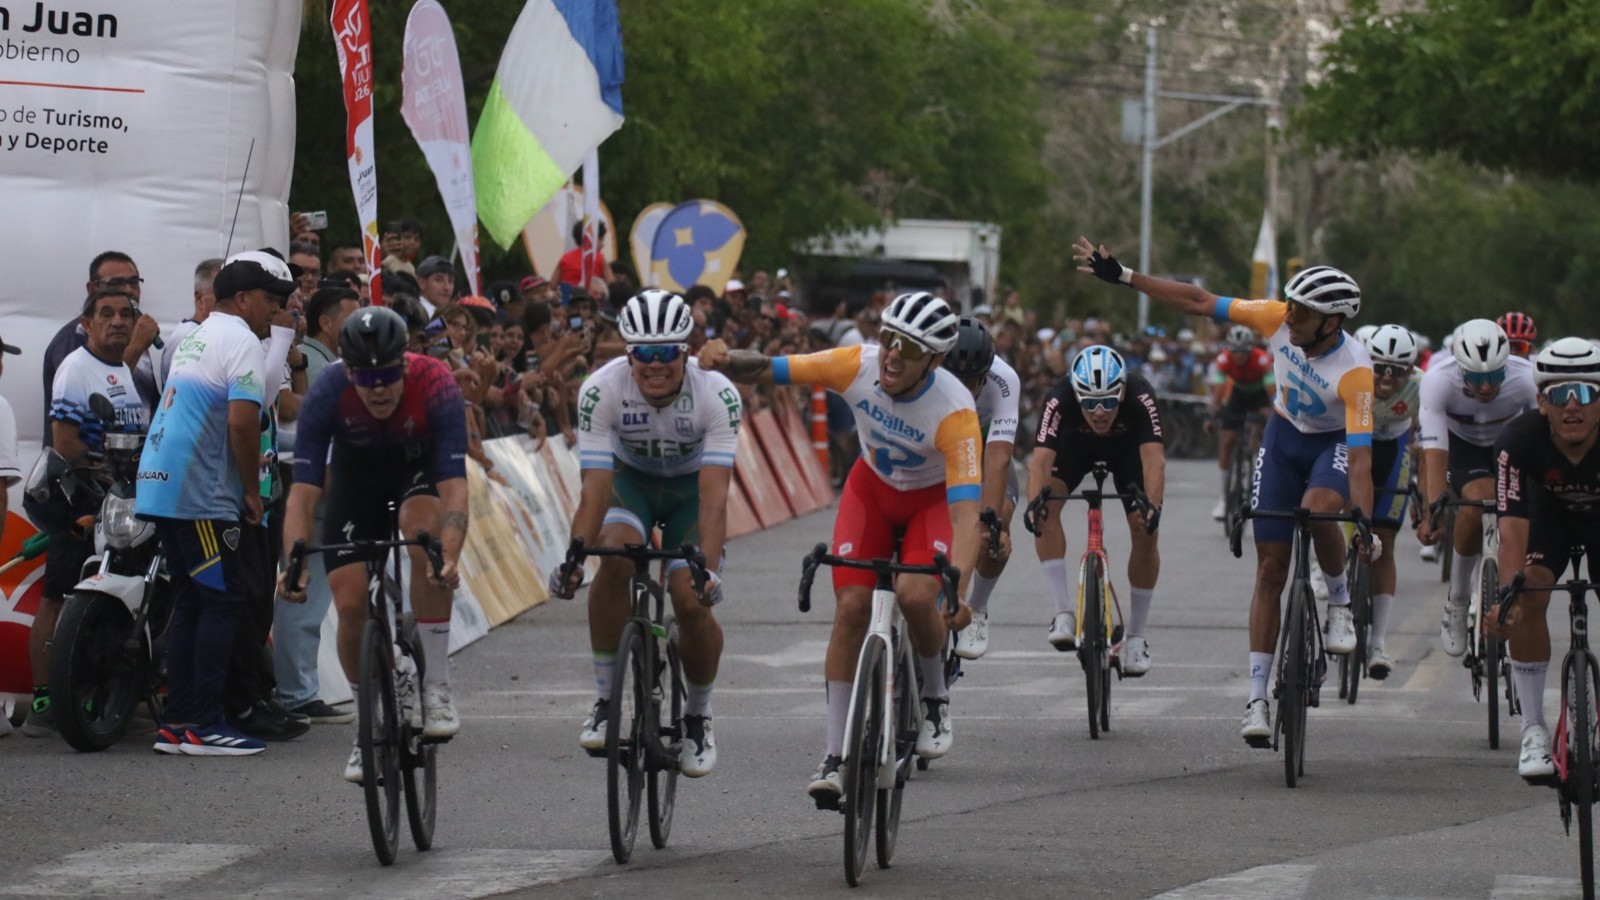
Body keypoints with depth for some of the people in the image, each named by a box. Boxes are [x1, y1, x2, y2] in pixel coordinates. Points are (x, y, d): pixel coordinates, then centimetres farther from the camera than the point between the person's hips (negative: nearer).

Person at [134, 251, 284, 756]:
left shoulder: (196, 337, 21)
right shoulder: (242, 341, -8)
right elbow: (242, 422, -18)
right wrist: (252, 491, -8)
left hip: (159, 488, 10)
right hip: (201, 497, -10)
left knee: (191, 603, 12)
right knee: (224, 601, -6)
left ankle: (176, 724, 12)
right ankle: (204, 726, -8)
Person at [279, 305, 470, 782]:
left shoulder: (436, 386, -36)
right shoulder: (328, 393, -32)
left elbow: (454, 487, -41)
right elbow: (303, 490, -33)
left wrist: (450, 558, -57)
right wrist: (296, 564, -48)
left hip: (421, 465, -2)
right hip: (357, 471, 2)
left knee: (424, 533, -35)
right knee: (351, 605, -12)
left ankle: (436, 686, -23)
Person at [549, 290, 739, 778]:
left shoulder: (716, 394, -32)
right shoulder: (602, 390, -30)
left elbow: (714, 498, -38)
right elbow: (595, 490, -32)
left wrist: (708, 568, -51)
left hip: (691, 484, 0)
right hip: (630, 477, 1)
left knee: (691, 601, -17)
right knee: (616, 559, -30)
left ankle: (698, 715, 11)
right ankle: (606, 700, -15)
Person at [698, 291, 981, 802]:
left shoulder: (954, 410, -36)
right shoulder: (858, 366, -27)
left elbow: (966, 508, -42)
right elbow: (766, 369, -20)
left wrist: (960, 589, -54)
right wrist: (726, 360, -44)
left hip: (933, 496, -3)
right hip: (872, 486, 3)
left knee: (915, 596, -27)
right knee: (851, 606, -12)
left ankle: (935, 696, 5)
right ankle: (835, 755, -6)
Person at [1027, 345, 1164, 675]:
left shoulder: (1141, 398, -39)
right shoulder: (1060, 400, -39)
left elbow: (1154, 459, -48)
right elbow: (1041, 460, -45)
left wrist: (1152, 506, -65)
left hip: (1127, 448, 0)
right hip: (1076, 445, 0)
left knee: (1146, 533, -15)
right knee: (1047, 509, -27)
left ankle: (1136, 636, 2)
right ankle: (1064, 612, -19)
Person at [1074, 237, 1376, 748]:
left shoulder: (1355, 371, -33)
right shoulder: (1278, 320, -23)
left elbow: (1360, 456, -38)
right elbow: (1199, 303, -16)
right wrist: (1122, 277, -18)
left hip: (1336, 443, -4)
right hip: (1284, 437, 4)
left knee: (1318, 508, -38)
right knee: (1270, 570, -1)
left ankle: (1341, 604, -9)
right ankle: (1257, 696, 2)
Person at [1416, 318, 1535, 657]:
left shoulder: (1527, 380, -34)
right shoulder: (1439, 380, -36)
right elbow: (1435, 451, -41)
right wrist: (1433, 510, -50)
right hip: (1459, 440, -2)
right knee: (1478, 506, -29)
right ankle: (1456, 603, -10)